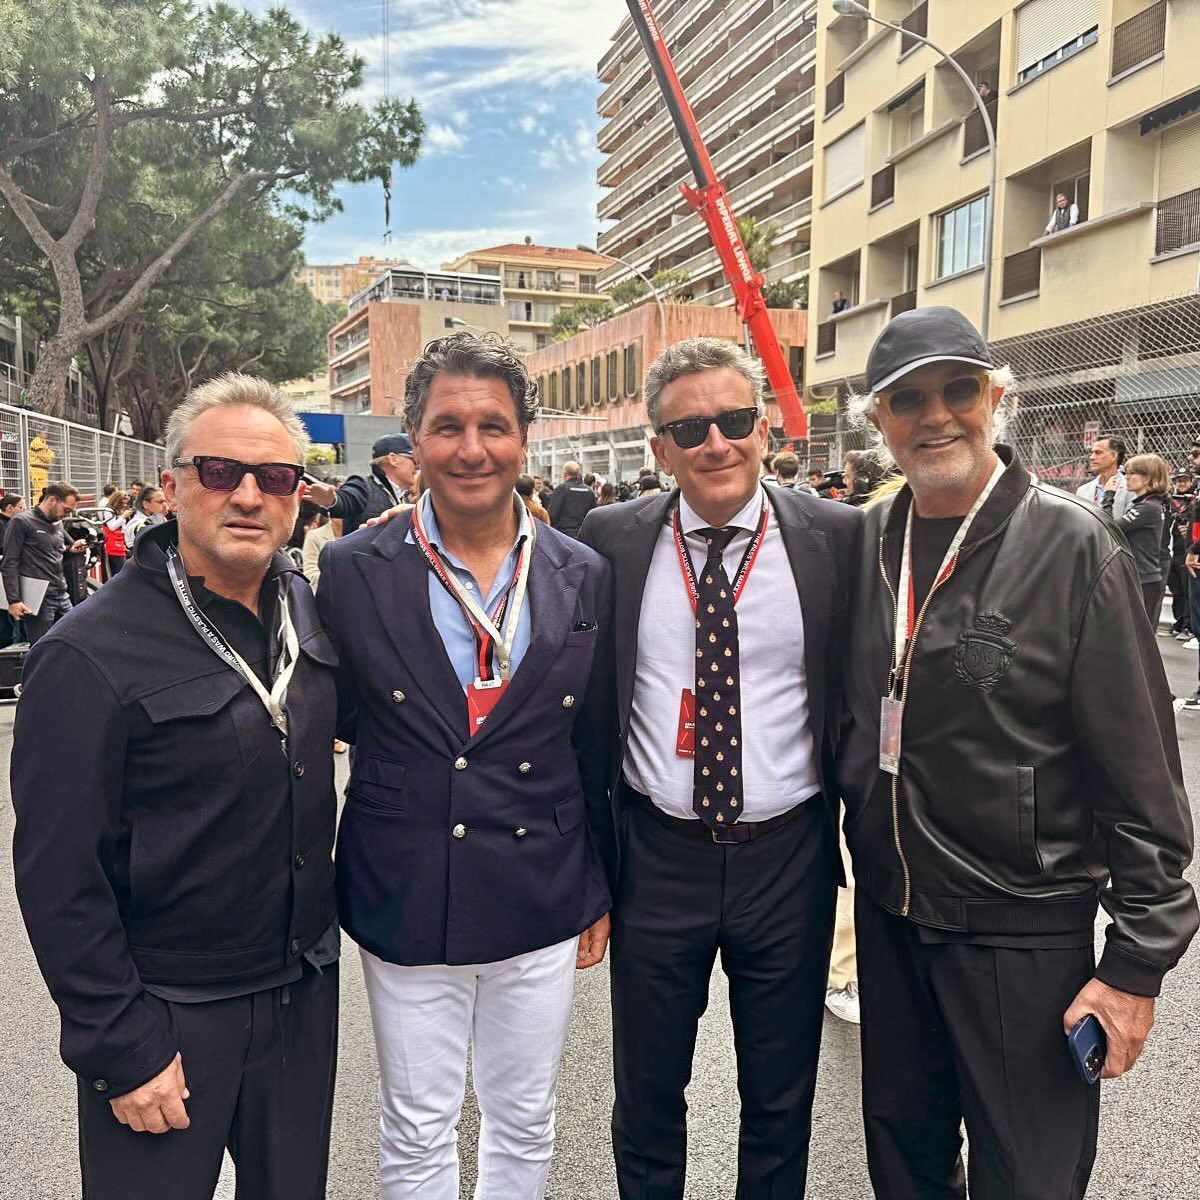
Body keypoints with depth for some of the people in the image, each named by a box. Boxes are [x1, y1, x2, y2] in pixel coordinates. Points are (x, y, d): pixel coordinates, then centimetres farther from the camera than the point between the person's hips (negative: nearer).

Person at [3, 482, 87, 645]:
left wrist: (70, 549, 6)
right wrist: (13, 600, -17)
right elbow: (10, 563, -11)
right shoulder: (21, 522, -8)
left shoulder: (58, 523, 14)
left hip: (62, 596, 7)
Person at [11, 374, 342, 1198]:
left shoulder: (308, 607, -1)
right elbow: (58, 876, -15)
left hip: (304, 994, 5)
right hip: (165, 1018, -5)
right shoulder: (89, 655, -17)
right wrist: (122, 1046, -13)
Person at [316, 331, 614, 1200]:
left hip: (544, 902, 2)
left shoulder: (584, 576, -2)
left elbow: (597, 748, 4)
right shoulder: (354, 570, -8)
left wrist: (602, 891, 9)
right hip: (405, 901, -1)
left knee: (526, 1128, 20)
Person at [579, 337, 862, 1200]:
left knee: (781, 1101, 19)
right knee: (647, 1096, 19)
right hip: (656, 858, 1)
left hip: (788, 858, 0)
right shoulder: (612, 540, -4)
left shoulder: (835, 536, -6)